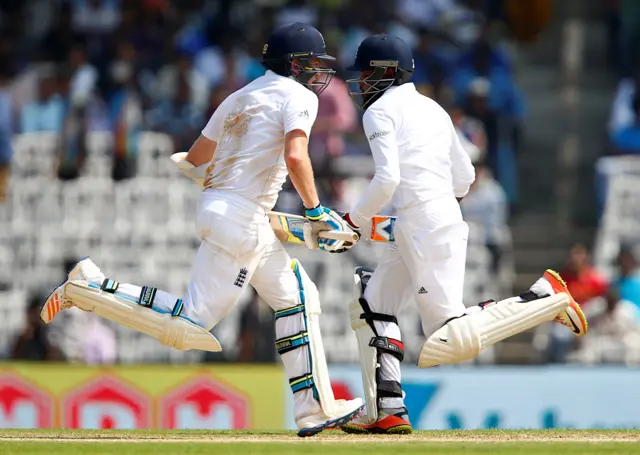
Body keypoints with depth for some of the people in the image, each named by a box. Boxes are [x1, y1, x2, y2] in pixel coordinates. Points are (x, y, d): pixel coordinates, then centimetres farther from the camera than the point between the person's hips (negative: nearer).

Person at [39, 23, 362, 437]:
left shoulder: (239, 99, 20)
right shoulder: (297, 96, -4)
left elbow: (192, 162, 22)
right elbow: (295, 156, -22)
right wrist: (315, 212, -16)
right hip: (241, 220, -10)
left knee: (297, 298, 15)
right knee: (188, 326, -12)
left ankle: (316, 409, 15)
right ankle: (90, 287, -10)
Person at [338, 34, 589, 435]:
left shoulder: (381, 111, -3)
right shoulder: (432, 109, 22)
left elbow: (387, 178, -15)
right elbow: (464, 178, 22)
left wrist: (354, 220, -2)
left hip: (424, 226, -10)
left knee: (450, 341, -14)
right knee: (371, 305, 12)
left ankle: (546, 297, -15)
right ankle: (387, 410, 5)